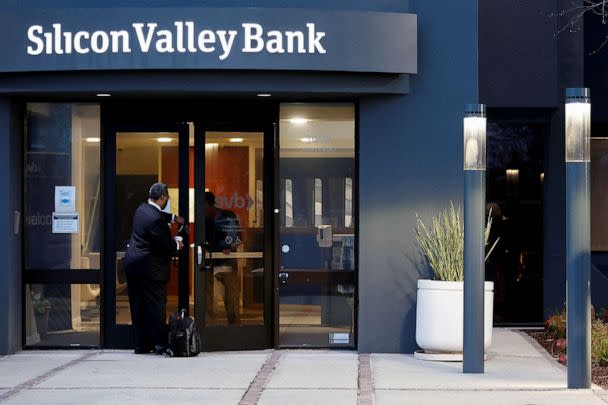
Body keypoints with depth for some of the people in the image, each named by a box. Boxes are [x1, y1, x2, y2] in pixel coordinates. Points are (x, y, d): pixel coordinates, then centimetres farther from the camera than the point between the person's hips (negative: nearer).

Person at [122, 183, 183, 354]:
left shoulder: (141, 209, 7)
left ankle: (140, 344, 15)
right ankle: (159, 344, 1)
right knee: (156, 304, -1)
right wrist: (176, 246, 0)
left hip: (132, 262, 9)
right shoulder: (157, 219, -21)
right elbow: (164, 247, -19)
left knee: (138, 306, 11)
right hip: (150, 267, -9)